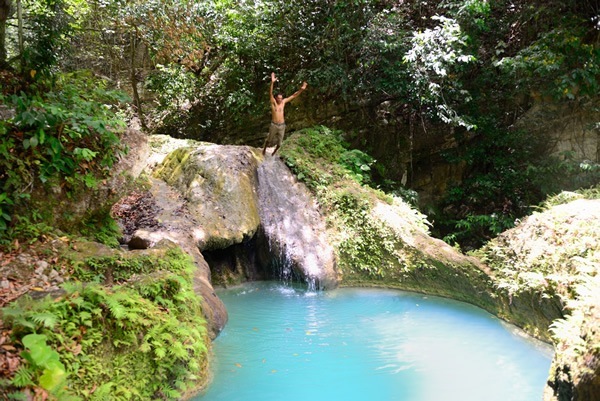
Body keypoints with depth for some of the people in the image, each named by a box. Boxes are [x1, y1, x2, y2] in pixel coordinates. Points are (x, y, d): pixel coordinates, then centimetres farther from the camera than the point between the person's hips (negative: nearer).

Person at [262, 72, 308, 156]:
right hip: (274, 125, -3)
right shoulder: (273, 102, -8)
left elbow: (293, 96, 3)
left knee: (279, 143, 14)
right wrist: (272, 82, -41)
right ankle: (264, 149, 45)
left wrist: (301, 89, -10)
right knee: (269, 140, 16)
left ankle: (273, 153, 40)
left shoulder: (283, 102, 2)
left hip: (282, 125, 3)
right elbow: (270, 93, -24)